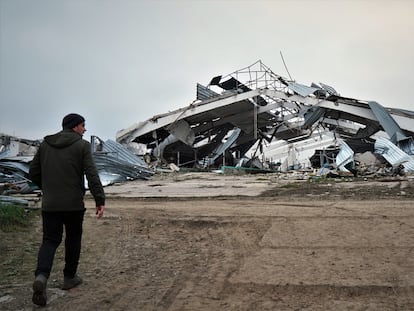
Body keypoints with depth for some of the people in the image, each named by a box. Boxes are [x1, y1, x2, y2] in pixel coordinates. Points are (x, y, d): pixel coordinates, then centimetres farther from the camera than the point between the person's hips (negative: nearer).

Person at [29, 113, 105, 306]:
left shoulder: (45, 144, 8)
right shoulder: (82, 146, -6)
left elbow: (33, 172, 10)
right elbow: (92, 175, -14)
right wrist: (100, 200, -14)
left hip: (49, 204, 3)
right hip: (73, 204, -3)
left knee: (50, 240, 7)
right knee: (73, 239, 15)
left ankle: (41, 276, -16)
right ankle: (69, 277, 26)